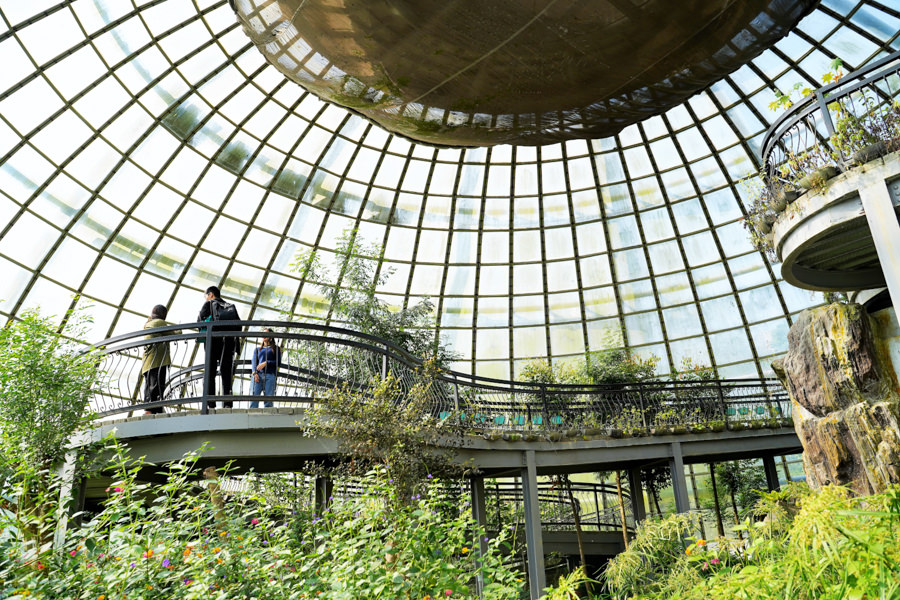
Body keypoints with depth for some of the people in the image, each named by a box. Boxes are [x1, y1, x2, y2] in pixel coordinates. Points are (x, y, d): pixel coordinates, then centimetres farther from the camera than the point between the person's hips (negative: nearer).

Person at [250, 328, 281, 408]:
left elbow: (278, 363, 7)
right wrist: (254, 373, -5)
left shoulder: (275, 349, 18)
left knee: (268, 398, -11)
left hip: (270, 375, -2)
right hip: (258, 375, 2)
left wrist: (266, 363, -7)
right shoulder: (257, 349, 26)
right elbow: (253, 362, 14)